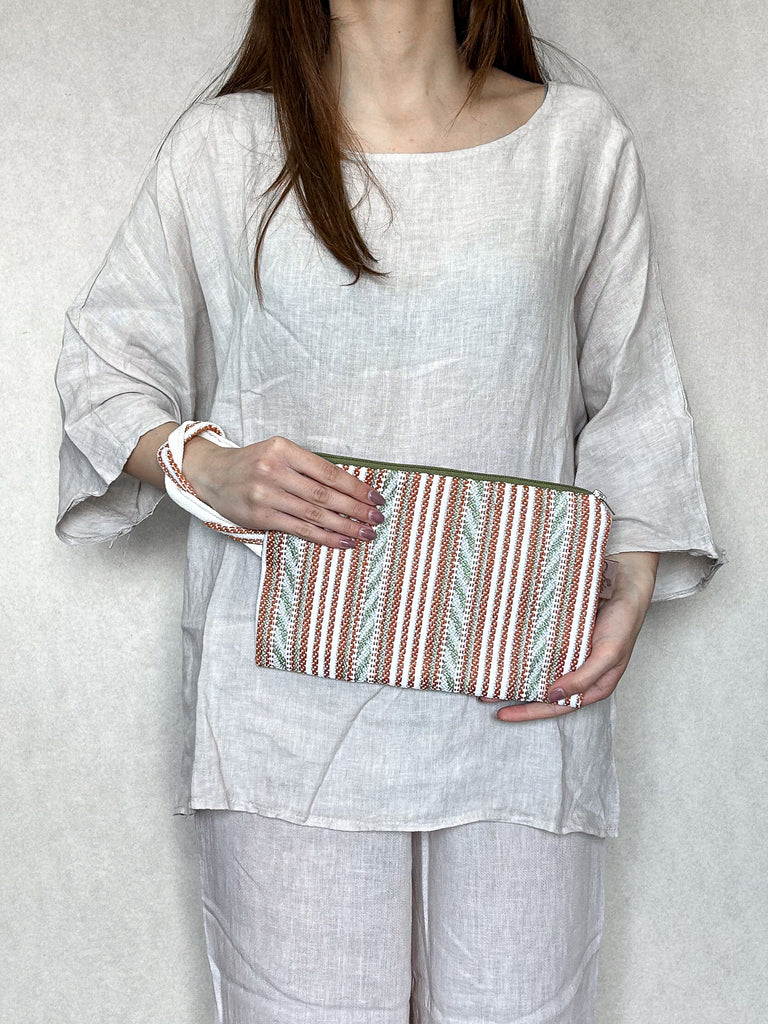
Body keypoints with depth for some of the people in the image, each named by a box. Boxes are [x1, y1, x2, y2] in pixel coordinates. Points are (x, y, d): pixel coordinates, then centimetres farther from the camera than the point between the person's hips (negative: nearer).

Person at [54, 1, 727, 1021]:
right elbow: (102, 361, 11)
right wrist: (209, 469, -9)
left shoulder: (581, 140, 8)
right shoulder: (224, 145, 6)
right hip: (292, 683, -1)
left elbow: (631, 401, 12)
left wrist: (630, 597, 0)